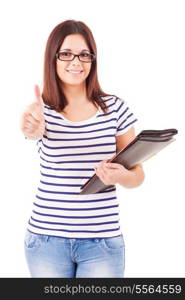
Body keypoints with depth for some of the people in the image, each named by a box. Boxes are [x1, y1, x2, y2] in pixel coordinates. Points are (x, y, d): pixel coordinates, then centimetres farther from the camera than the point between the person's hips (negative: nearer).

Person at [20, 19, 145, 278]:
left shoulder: (116, 108, 0)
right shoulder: (42, 110, -1)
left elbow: (137, 174, 5)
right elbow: (34, 129, -26)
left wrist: (122, 177, -18)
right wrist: (33, 128, -49)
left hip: (102, 241, 0)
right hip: (46, 239, 1)